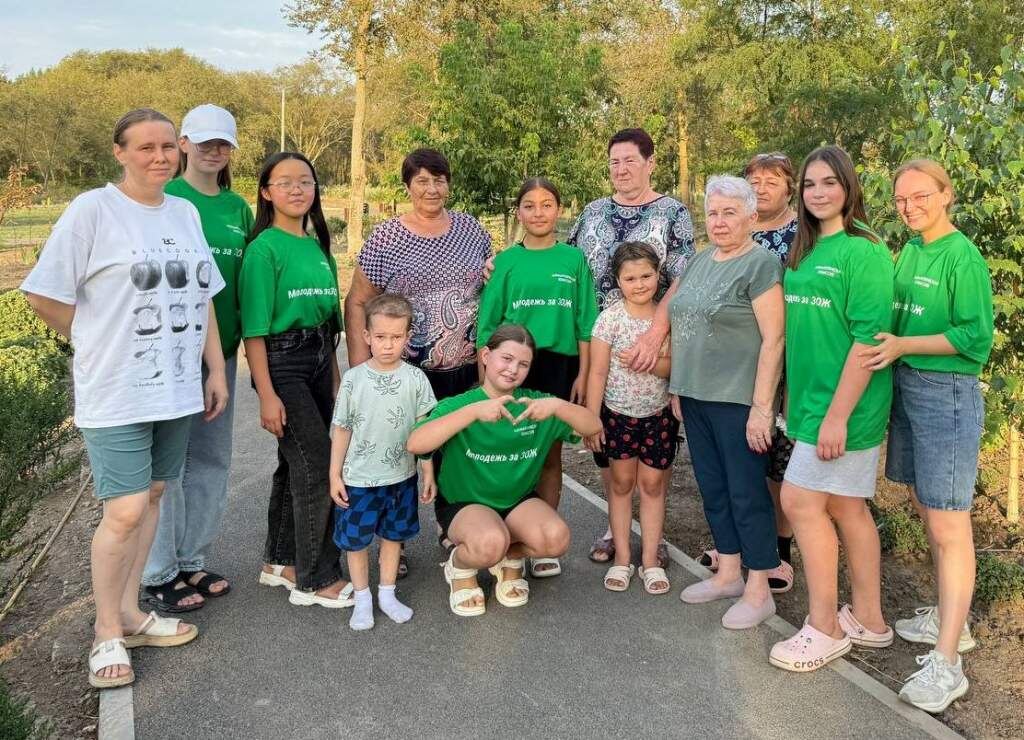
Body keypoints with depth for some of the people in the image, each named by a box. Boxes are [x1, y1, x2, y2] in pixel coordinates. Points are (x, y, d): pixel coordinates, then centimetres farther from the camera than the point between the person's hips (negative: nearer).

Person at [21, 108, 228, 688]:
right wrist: (103, 344, 1)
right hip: (117, 393, -6)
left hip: (176, 388, 6)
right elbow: (45, 296, -7)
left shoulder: (186, 213, 10)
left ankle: (129, 614, 28)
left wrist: (216, 369, 12)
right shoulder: (92, 210, -9)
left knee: (151, 496, 13)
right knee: (125, 512, -6)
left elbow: (203, 299, 15)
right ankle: (108, 634, 13)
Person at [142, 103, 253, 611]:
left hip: (220, 349, 6)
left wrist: (241, 336, 10)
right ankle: (158, 575, 13)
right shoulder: (164, 199, -5)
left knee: (211, 459, 12)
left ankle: (192, 560, 26)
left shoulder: (238, 208, 11)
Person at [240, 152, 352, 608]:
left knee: (295, 464, 14)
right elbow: (254, 329, -13)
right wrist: (267, 395, -17)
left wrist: (335, 377, 17)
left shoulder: (318, 246, 12)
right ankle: (315, 580, 7)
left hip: (318, 361, 7)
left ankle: (280, 562, 29)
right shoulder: (265, 248, -10)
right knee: (318, 466, -6)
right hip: (281, 363, -7)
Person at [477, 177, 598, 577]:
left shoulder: (574, 259, 5)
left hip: (560, 366, 1)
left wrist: (583, 374, 0)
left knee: (550, 453, 8)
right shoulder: (505, 261, 4)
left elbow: (585, 323, 5)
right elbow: (488, 324, 3)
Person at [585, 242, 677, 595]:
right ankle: (622, 558, 20)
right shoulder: (610, 318, -10)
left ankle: (650, 559, 19)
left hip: (659, 414, 1)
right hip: (617, 413, -1)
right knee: (622, 482, 9)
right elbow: (597, 373, -8)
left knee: (652, 484, 8)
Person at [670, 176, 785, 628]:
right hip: (696, 397, 8)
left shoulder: (760, 265, -10)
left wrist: (762, 407, -19)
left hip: (738, 400, -8)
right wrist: (678, 387, 15)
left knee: (746, 492, 1)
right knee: (713, 487, 15)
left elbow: (773, 338, -15)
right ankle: (728, 573, 30)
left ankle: (758, 591, 13)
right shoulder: (700, 261, 13)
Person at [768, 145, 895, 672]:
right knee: (846, 508, 13)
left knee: (801, 502, -5)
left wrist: (838, 414, -21)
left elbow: (869, 337, -19)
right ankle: (868, 621, 26)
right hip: (812, 398, 8)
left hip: (844, 403, -8)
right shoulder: (806, 250, 11)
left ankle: (825, 629, 10)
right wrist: (795, 395, 15)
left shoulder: (863, 250, -14)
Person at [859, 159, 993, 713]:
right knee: (927, 513, 15)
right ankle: (949, 619, 30)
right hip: (906, 388, 8)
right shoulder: (908, 252, 12)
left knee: (948, 525, -6)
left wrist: (903, 346, -19)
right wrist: (888, 350, 2)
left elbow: (975, 337, -15)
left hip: (947, 393, -8)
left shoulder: (962, 257, -11)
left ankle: (946, 662, -2)